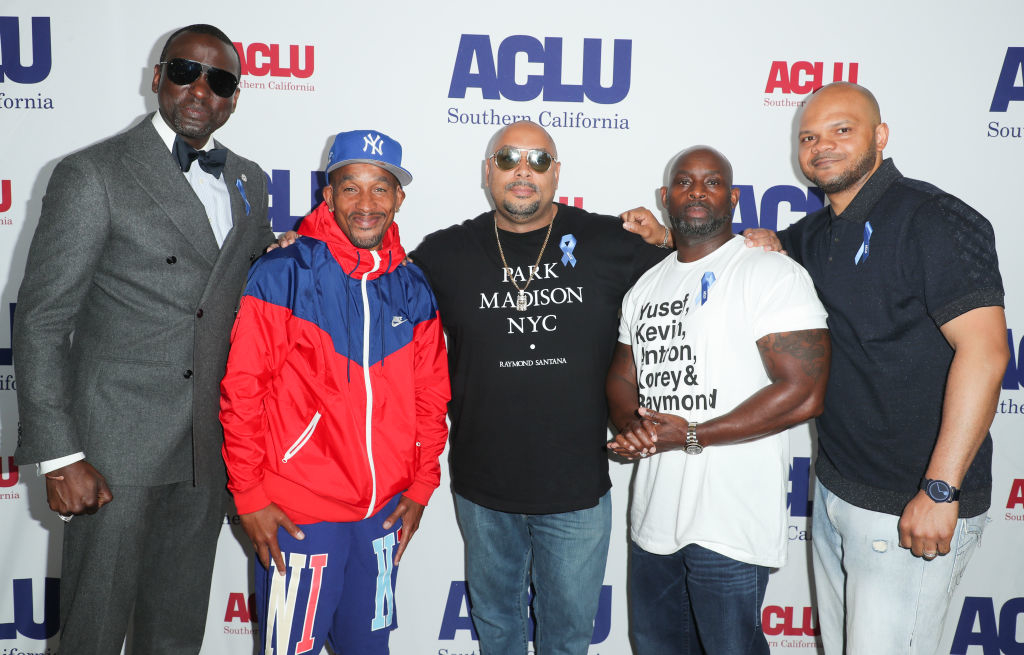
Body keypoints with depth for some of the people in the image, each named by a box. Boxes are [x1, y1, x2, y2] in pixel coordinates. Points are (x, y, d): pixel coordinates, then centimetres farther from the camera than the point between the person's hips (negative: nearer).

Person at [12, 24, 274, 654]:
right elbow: (41, 320, -10)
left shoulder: (248, 181, 10)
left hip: (209, 450, 5)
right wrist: (59, 456, -14)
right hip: (117, 446, -5)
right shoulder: (93, 174, -7)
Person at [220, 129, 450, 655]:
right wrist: (249, 494, -9)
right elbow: (242, 393, -9)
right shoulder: (281, 277, -9)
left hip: (385, 513, 4)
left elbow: (430, 397, 9)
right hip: (296, 514, -4)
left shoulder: (414, 290, 3)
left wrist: (421, 486, 8)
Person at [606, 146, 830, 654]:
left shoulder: (771, 273, -10)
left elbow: (803, 394, -18)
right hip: (653, 513, 7)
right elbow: (623, 376, 18)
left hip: (730, 522, -7)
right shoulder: (646, 286, 13)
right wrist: (630, 427, -6)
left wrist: (692, 437, -18)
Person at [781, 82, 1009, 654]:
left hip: (913, 509, -8)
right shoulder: (814, 235, 10)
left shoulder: (933, 220, -14)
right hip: (835, 491, 8)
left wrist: (940, 491, -24)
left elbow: (985, 351, -22)